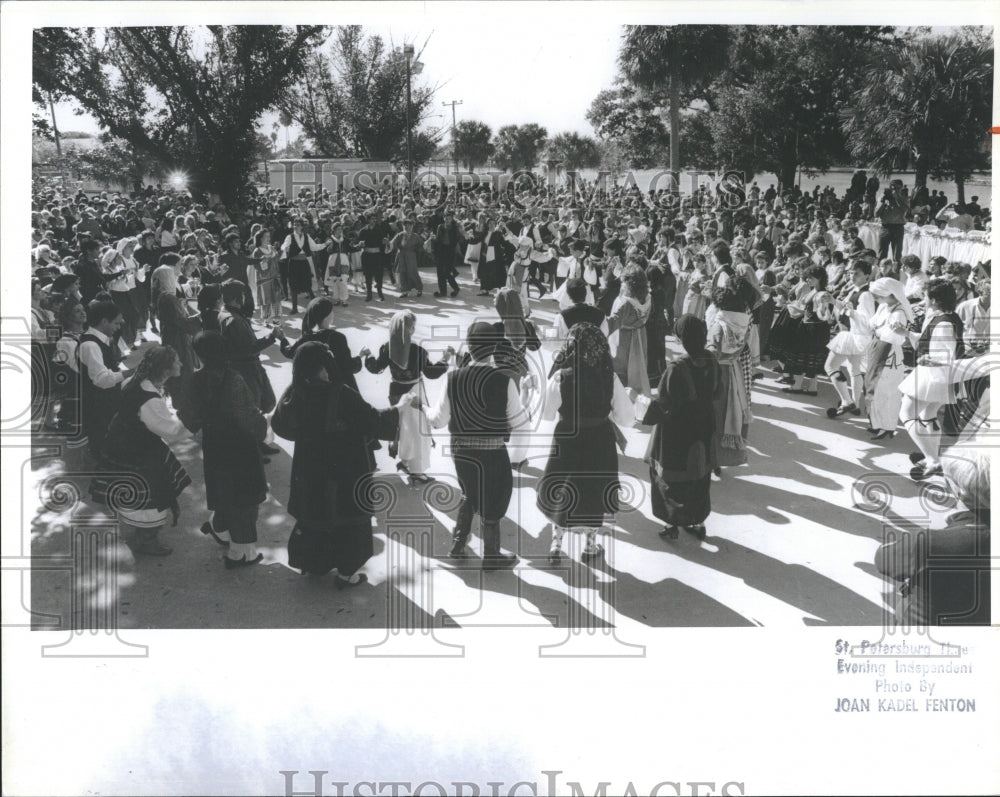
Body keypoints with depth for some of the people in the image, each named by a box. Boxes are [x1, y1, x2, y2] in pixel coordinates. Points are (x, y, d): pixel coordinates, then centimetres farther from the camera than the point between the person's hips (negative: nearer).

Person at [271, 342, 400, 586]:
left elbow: (279, 425, 6)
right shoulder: (341, 396, -27)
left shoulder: (293, 396, -11)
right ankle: (346, 573, 22)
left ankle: (312, 562, 39)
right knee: (349, 519, 13)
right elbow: (375, 423, -22)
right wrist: (400, 407, -8)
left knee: (312, 514, 23)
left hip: (309, 470, 5)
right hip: (345, 472, -5)